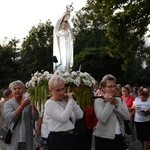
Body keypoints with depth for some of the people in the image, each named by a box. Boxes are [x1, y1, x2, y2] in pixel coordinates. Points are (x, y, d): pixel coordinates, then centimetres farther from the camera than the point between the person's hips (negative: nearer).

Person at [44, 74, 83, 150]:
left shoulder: (67, 100, 8)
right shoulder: (49, 104, -10)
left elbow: (80, 116, 1)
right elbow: (63, 118, -23)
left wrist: (72, 101, -5)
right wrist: (71, 101, -14)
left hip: (71, 137, 6)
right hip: (57, 139, -6)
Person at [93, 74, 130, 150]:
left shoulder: (119, 100, 7)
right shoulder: (98, 101, -8)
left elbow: (127, 116, -5)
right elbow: (102, 119, -21)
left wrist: (116, 104, -13)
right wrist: (109, 103, -17)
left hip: (119, 137, 4)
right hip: (104, 138, -4)